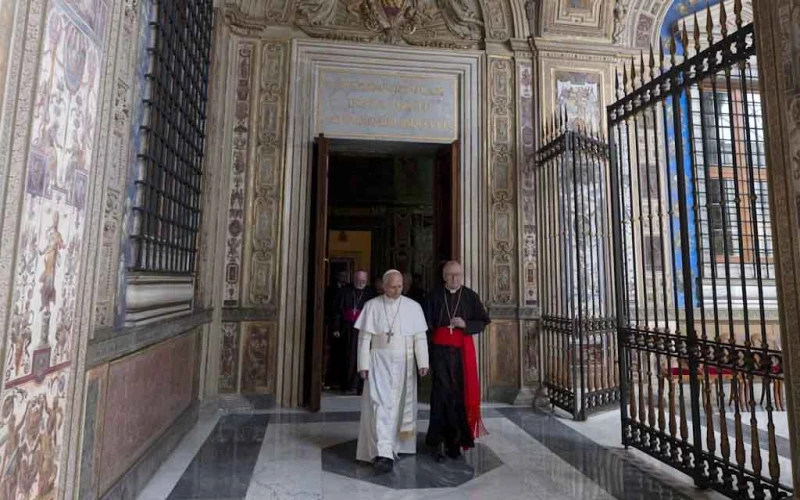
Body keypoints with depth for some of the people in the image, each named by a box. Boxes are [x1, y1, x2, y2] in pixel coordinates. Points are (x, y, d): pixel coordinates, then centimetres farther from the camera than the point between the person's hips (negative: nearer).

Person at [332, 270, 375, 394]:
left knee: (359, 357, -7)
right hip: (346, 329, 1)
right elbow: (338, 310, 4)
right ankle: (345, 385, 22)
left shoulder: (370, 293, 2)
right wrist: (336, 328, 0)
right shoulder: (345, 291, 4)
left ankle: (355, 386, -2)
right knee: (346, 357, 9)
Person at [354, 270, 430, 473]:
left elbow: (420, 337, -1)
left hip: (404, 364, 2)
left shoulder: (413, 307, 0)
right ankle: (384, 453, -8)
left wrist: (423, 363, -9)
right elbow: (364, 338, -2)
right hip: (379, 363, -1)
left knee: (401, 405, 11)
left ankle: (395, 446, 30)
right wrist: (363, 365, -6)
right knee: (381, 405, -8)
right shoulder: (372, 306, -2)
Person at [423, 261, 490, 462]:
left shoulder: (471, 297, 5)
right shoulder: (434, 296, 2)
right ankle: (439, 440, 6)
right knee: (442, 392, -5)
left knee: (460, 393, 5)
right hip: (440, 349, -1)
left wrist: (465, 324, -13)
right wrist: (427, 355, -4)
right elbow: (427, 324, 2)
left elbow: (483, 322, 6)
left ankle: (455, 440, 19)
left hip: (463, 351, 2)